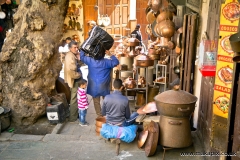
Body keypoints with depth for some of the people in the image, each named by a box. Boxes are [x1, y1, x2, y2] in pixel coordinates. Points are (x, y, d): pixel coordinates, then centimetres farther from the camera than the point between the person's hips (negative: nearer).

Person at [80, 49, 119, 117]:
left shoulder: (90, 60, -7)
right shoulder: (106, 62, -10)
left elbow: (82, 57, 7)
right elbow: (116, 62, -3)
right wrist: (110, 55, -2)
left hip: (94, 86, 0)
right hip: (104, 86, 0)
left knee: (96, 102, 11)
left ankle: (100, 116, 16)